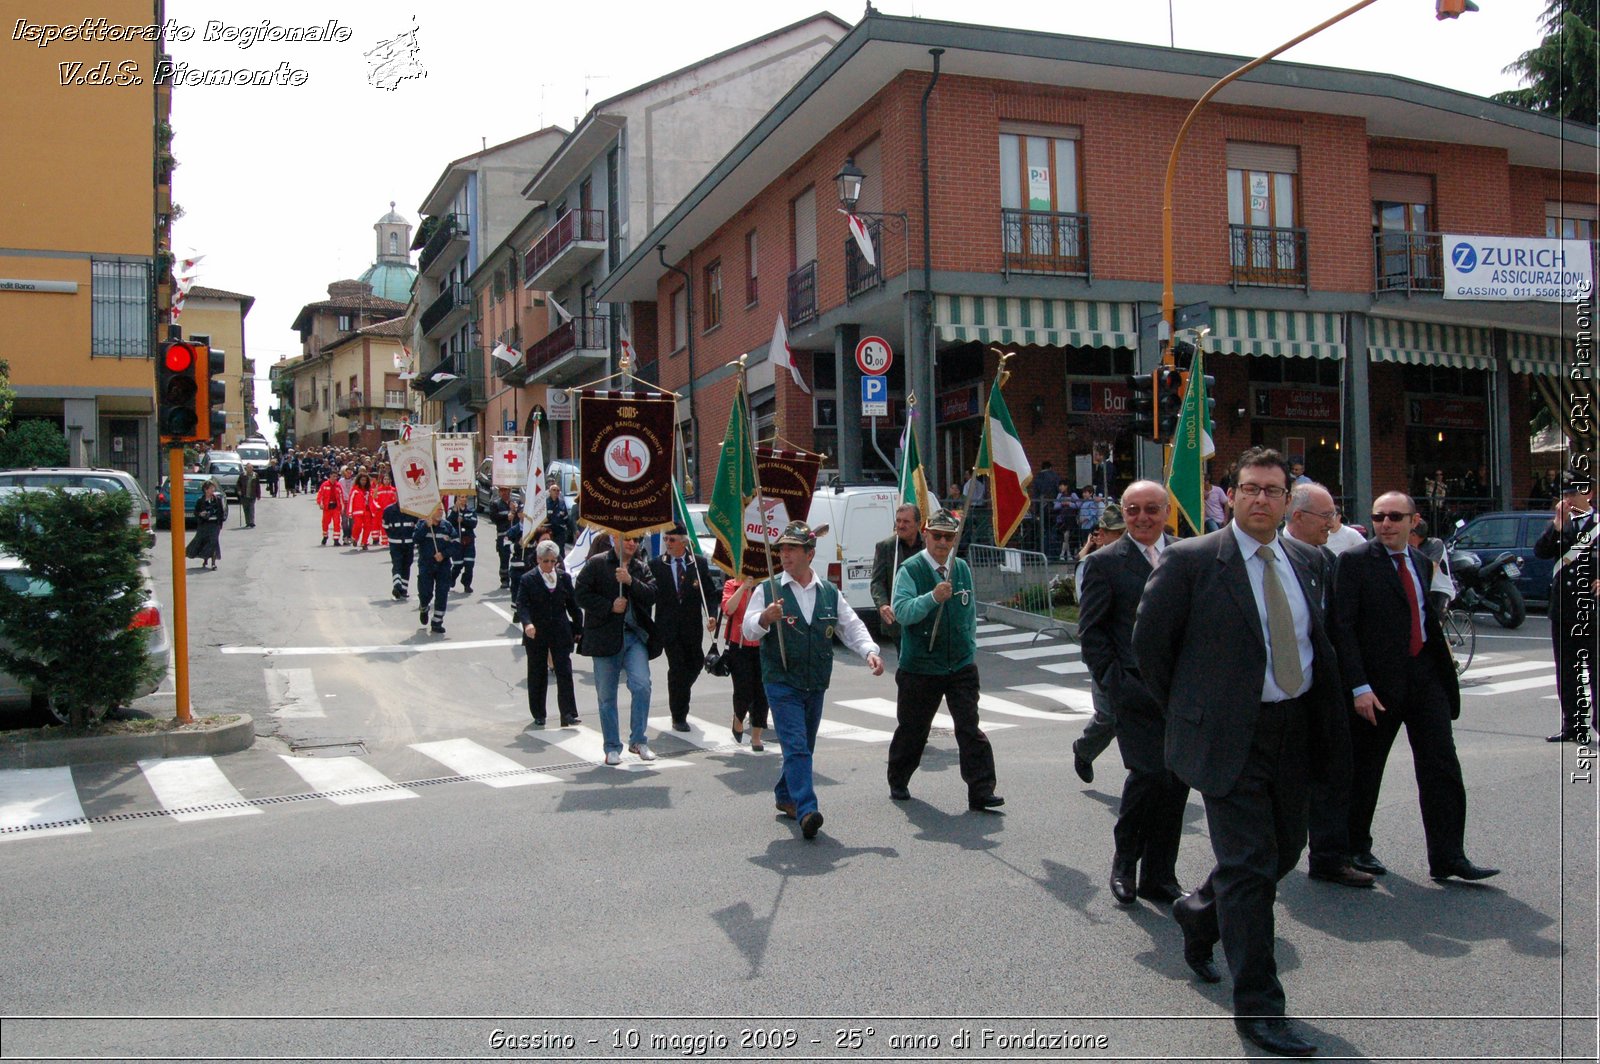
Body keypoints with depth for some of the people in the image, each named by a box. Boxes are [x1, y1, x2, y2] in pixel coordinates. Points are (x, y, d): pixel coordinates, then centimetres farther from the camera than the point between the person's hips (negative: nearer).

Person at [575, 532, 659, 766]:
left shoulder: (642, 568, 12)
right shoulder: (596, 563, 1)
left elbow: (651, 595, -1)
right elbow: (581, 593, -5)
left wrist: (630, 581, -15)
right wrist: (610, 606, -12)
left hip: (635, 635, 2)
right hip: (605, 638, -2)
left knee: (642, 685, -14)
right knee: (607, 695, 5)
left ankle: (638, 740, 2)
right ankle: (612, 748, 16)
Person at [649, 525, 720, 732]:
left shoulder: (699, 563, 2)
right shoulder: (656, 565, 0)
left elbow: (710, 592, 2)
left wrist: (711, 615, -14)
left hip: (692, 625, 2)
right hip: (668, 627, -2)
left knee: (696, 664, 10)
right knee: (677, 668, -4)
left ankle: (679, 697, 40)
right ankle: (678, 717, 7)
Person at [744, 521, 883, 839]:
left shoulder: (829, 593, 10)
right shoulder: (767, 590, -1)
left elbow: (851, 626, 13)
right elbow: (749, 631, -6)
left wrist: (870, 651, -4)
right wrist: (765, 618, -27)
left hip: (816, 685, 5)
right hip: (782, 683, -5)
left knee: (804, 747, 15)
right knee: (796, 746, -15)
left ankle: (785, 796, 34)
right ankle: (806, 810, -21)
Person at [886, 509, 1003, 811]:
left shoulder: (962, 568, 8)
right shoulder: (911, 569, -8)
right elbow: (902, 611, -23)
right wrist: (932, 598, -38)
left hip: (961, 665, 3)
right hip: (920, 667, -3)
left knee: (970, 727, -6)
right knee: (912, 729, 10)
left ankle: (981, 792, -3)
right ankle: (898, 783, 31)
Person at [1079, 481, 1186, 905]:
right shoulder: (1104, 563, -2)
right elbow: (1090, 631, -2)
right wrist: (1113, 681, -10)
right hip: (1135, 690, -4)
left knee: (1177, 780, 7)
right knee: (1150, 772, -15)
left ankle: (1159, 877, 22)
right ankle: (1124, 862, 11)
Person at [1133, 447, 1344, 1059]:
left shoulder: (1308, 564, 9)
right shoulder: (1191, 561, -9)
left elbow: (1320, 641, 19)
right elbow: (1149, 642, -4)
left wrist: (1327, 713, 11)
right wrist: (1187, 713, 2)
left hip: (1294, 731, 7)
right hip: (1230, 735, -6)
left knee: (1285, 849, 16)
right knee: (1249, 865, -5)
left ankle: (1200, 914, 43)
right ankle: (1257, 1007, 7)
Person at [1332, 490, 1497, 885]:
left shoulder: (1423, 563, 13)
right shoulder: (1355, 561, -7)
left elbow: (1428, 620, 17)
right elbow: (1343, 627, -12)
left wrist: (1444, 664, 7)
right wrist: (1359, 686, -18)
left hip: (1425, 675, 5)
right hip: (1378, 679, -5)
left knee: (1442, 766, 2)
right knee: (1364, 768, 6)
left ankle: (1448, 857, 8)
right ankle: (1356, 848, 23)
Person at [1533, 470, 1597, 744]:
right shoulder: (1559, 523, 11)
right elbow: (1540, 552, -2)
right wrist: (1557, 525, -12)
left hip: (1592, 608, -5)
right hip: (1562, 607, 5)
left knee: (1595, 668, -2)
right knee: (1566, 671, 9)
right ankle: (1573, 727, 17)